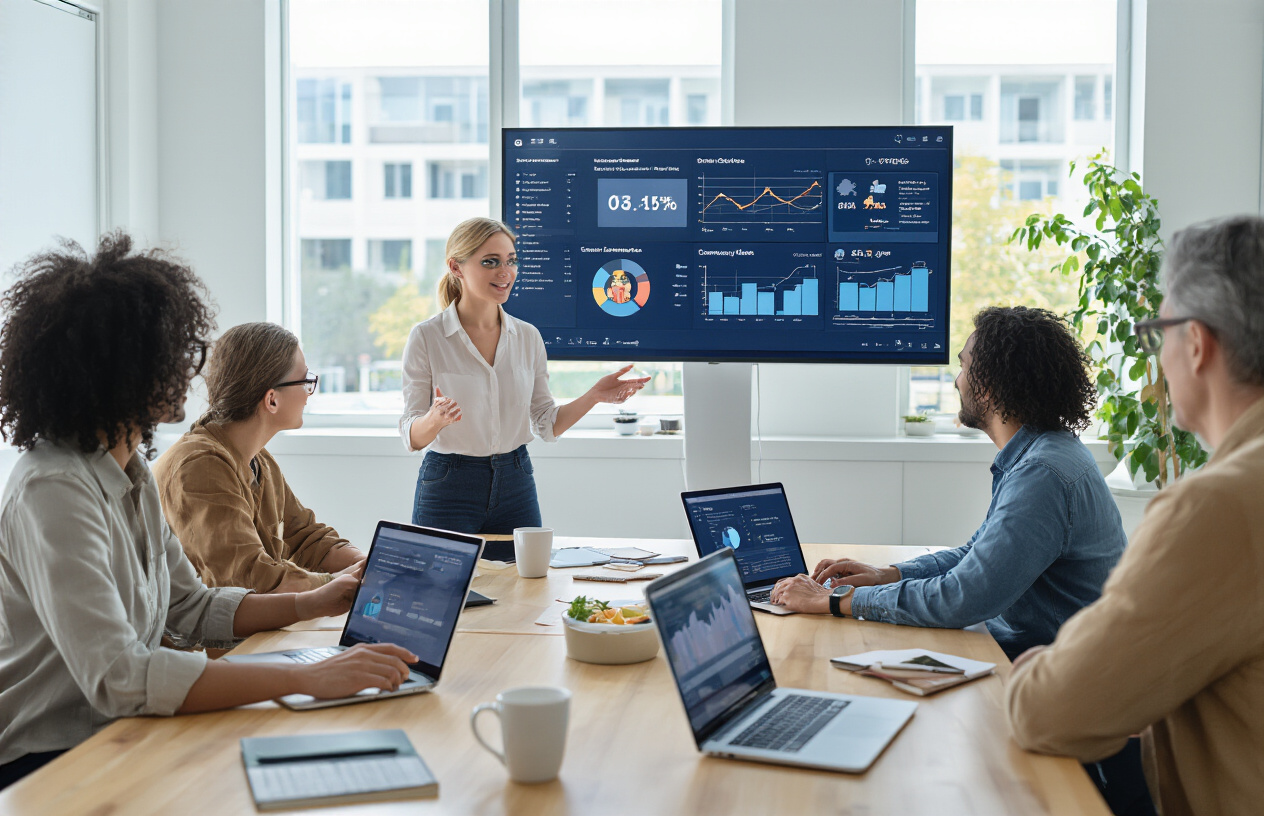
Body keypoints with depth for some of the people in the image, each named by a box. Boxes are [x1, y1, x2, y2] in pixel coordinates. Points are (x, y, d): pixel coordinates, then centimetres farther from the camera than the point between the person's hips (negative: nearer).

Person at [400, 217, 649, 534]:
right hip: (449, 488, -4)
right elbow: (412, 437, -9)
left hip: (515, 485, 4)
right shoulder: (426, 337, -8)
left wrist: (594, 395, -8)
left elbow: (547, 424, 7)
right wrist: (435, 420, -31)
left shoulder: (528, 336, 4)